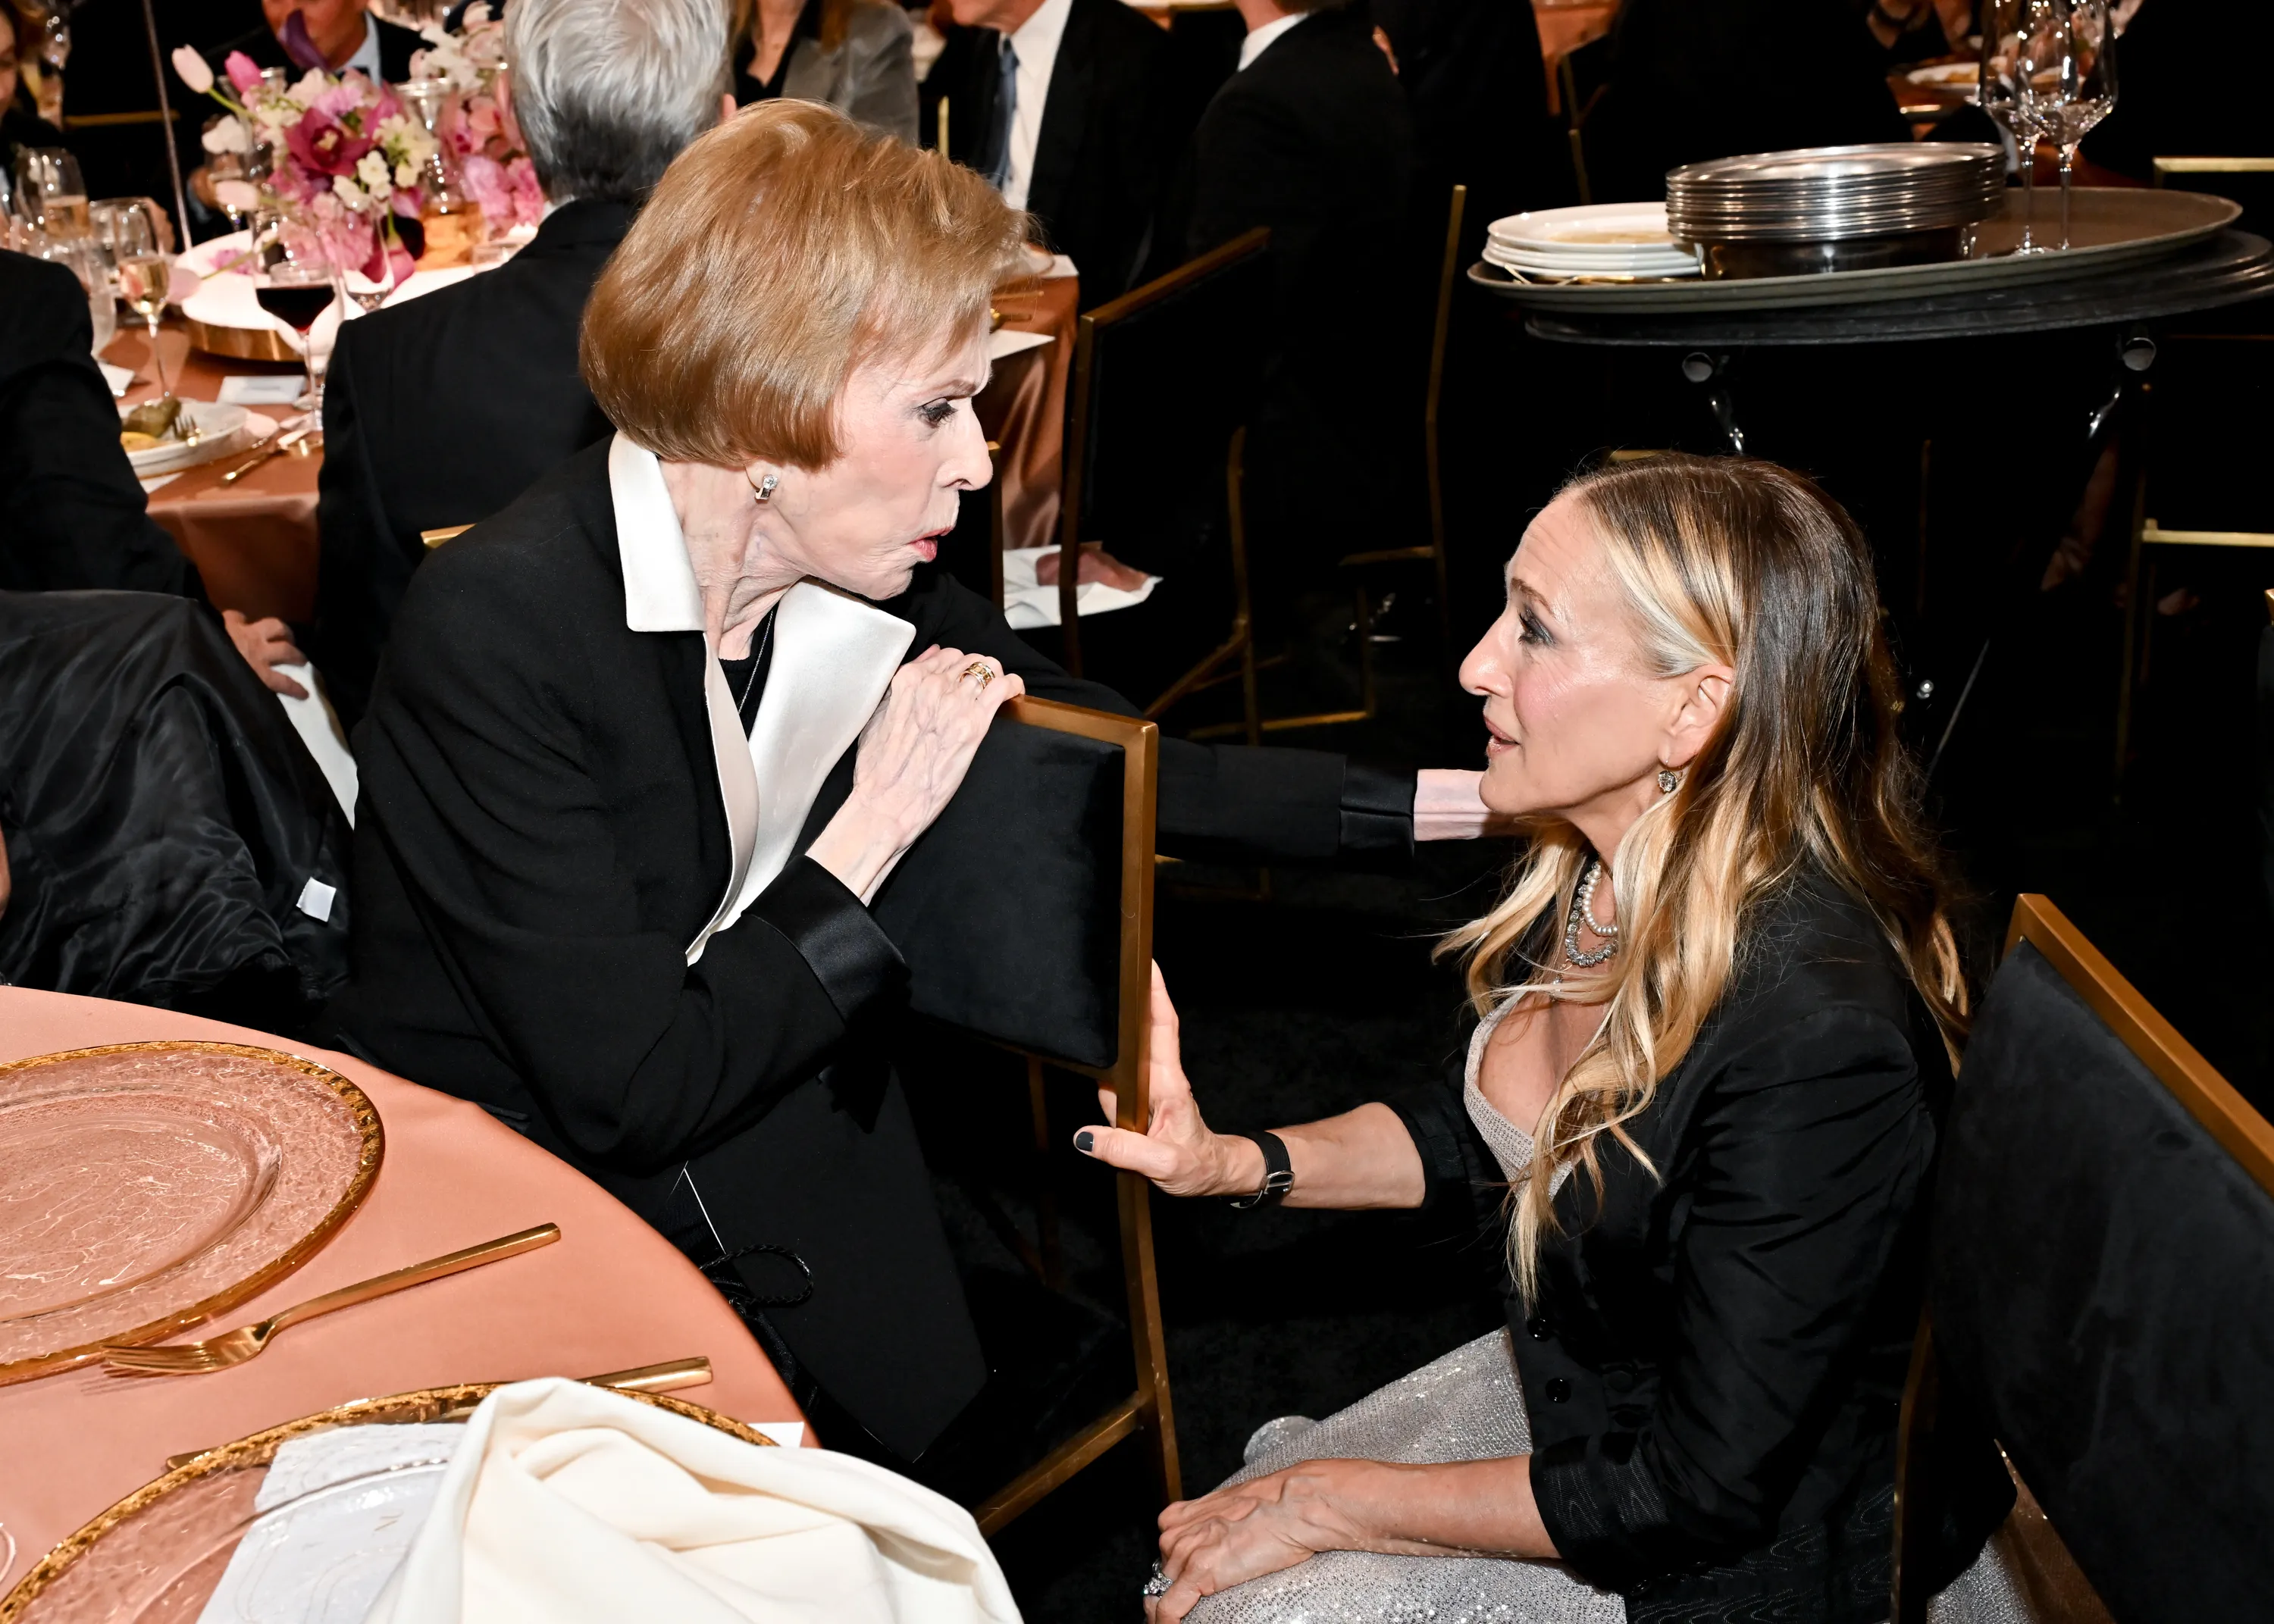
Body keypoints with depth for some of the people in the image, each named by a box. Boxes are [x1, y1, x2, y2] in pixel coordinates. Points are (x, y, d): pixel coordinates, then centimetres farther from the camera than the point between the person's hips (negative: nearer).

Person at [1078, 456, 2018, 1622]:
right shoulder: (1595, 870, -11)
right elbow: (1480, 1133, 10)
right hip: (1570, 1391, 7)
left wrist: (1333, 1503, -17)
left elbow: (1700, 1493, -26)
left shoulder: (1815, 1029, -35)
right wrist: (1231, 1162, -6)